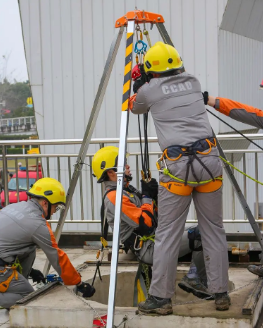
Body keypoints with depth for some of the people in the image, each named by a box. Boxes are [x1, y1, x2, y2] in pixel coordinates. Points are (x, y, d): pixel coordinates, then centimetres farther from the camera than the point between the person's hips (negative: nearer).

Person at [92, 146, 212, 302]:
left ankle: (192, 279, -1)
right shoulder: (113, 197, -15)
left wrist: (154, 193, 1)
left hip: (158, 238, 10)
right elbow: (145, 223, -22)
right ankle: (197, 281, 1)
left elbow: (155, 213, 18)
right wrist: (147, 196, -9)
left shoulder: (127, 189, 17)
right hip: (149, 249, -10)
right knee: (201, 237, -18)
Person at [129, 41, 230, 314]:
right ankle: (220, 294, 15)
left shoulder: (149, 90, 6)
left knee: (167, 235, 3)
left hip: (176, 166, -3)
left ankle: (160, 298, 7)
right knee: (213, 230, 11)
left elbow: (134, 107, 29)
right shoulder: (193, 82, 16)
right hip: (209, 160, 3)